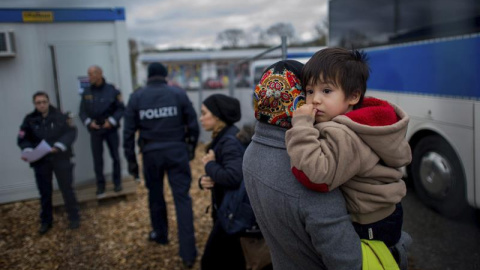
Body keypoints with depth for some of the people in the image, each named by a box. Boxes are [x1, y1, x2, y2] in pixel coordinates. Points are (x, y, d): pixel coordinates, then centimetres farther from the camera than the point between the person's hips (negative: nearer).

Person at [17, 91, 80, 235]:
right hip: (40, 161, 2)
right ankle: (46, 221, 28)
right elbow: (23, 139, 1)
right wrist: (27, 150, -19)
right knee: (44, 192, 13)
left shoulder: (60, 116, -5)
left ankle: (74, 217, 22)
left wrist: (60, 146, -25)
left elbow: (71, 132, -10)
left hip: (60, 159, -2)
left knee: (67, 189, 6)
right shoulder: (30, 119, 1)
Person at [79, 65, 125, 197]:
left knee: (115, 157, 7)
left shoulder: (112, 90, -5)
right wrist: (89, 122, -10)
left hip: (111, 129, -2)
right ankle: (100, 186, 13)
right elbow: (82, 112, 7)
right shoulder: (86, 92, 3)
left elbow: (121, 108, -3)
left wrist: (112, 121, -14)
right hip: (95, 130, 2)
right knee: (97, 159, 4)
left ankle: (117, 182, 21)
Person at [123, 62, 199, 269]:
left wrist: (131, 159, 8)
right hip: (177, 150, -1)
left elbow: (128, 131, 1)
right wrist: (191, 147, 14)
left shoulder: (136, 97, 2)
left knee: (155, 195, 21)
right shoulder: (179, 93, -2)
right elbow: (193, 124, -1)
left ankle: (160, 234, 40)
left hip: (151, 153, 1)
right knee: (182, 198, 0)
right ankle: (188, 253, 1)